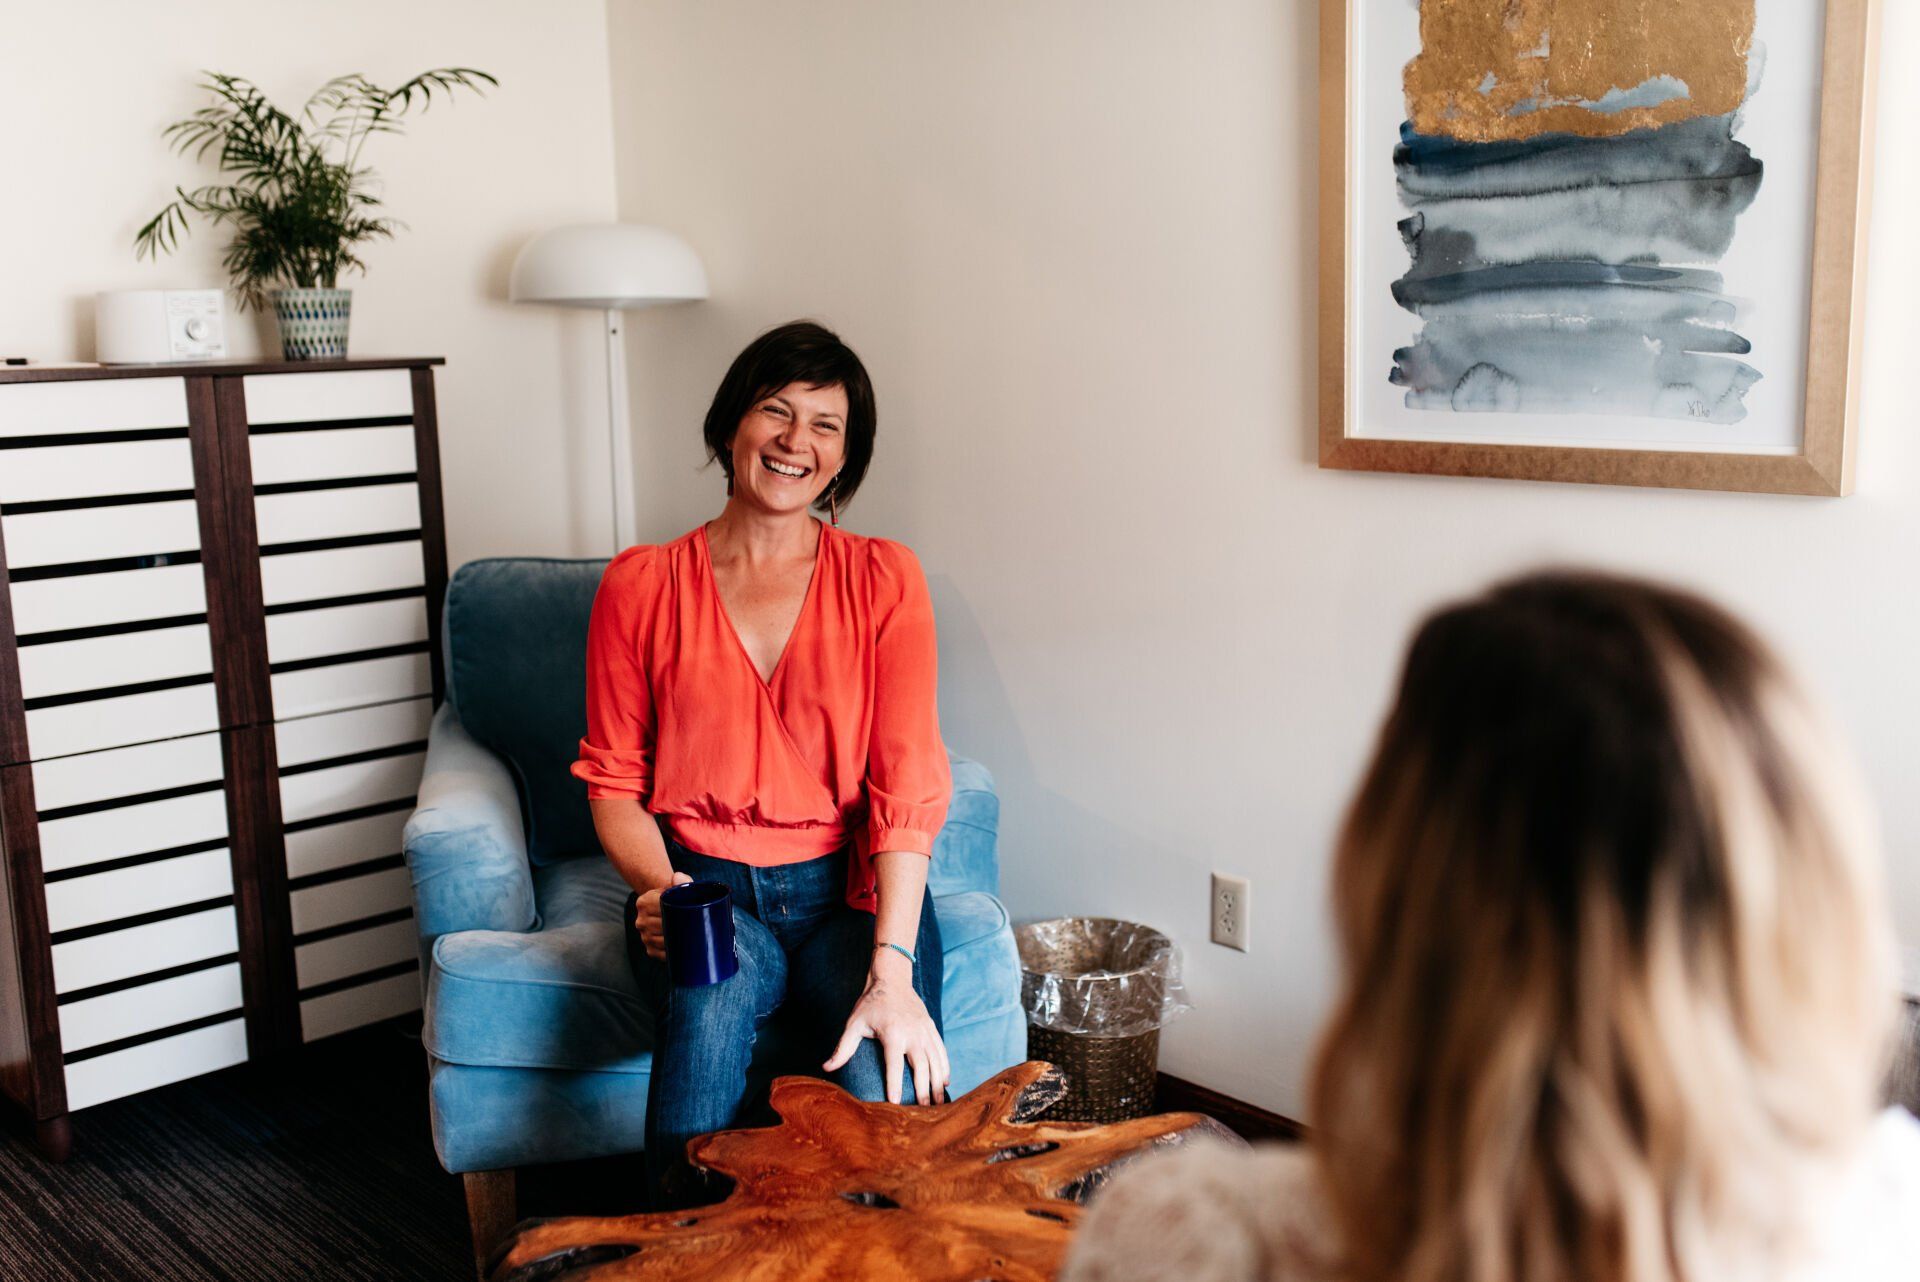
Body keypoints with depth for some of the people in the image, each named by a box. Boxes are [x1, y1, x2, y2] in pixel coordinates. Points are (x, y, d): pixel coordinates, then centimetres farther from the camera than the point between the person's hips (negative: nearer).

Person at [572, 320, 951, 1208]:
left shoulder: (885, 581, 2)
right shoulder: (641, 586, 5)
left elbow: (906, 784, -7)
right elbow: (612, 779, 8)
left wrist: (892, 970, -20)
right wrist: (657, 886, -14)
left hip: (849, 885, 0)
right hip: (703, 882, 0)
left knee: (884, 1083, -28)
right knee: (716, 992, -34)